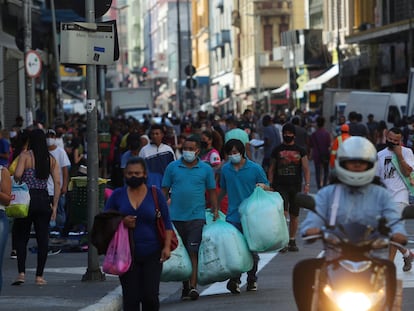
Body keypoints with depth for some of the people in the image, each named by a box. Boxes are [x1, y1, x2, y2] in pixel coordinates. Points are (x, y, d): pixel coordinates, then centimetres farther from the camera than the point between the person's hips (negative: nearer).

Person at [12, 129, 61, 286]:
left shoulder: (25, 155, -5)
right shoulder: (51, 159, 7)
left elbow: (17, 174, -18)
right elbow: (57, 182, 1)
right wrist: (54, 206, 4)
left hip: (27, 199, -3)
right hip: (43, 200, 3)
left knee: (21, 237, 5)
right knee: (42, 239, 7)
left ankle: (21, 273, -7)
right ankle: (39, 276, 8)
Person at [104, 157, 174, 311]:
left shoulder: (155, 194, 4)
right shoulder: (117, 195, 6)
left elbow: (166, 223, 5)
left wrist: (167, 246, -7)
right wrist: (121, 222, -12)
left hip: (152, 255, -1)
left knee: (150, 296, -6)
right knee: (131, 298, -3)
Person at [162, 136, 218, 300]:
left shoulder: (206, 169, 4)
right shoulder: (172, 167, 6)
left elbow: (212, 192, 11)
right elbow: (164, 190, 9)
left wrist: (215, 211, 4)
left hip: (196, 217, -2)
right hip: (176, 217, 2)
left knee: (194, 252, -11)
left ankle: (193, 286, -15)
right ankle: (185, 286, 18)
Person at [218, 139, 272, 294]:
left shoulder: (255, 168, -2)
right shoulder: (225, 169, 6)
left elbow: (268, 189, 5)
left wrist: (263, 186, -17)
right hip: (233, 216, 1)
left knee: (252, 250, 8)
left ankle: (252, 280, 21)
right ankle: (235, 280, -3)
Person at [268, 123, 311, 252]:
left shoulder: (300, 151, 7)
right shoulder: (277, 150, 7)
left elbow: (306, 169, 4)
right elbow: (271, 169, 9)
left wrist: (307, 184, -8)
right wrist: (270, 186, 1)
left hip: (296, 187, 2)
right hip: (280, 186, -2)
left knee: (294, 215, 8)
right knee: (283, 212, -15)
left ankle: (292, 241, 18)